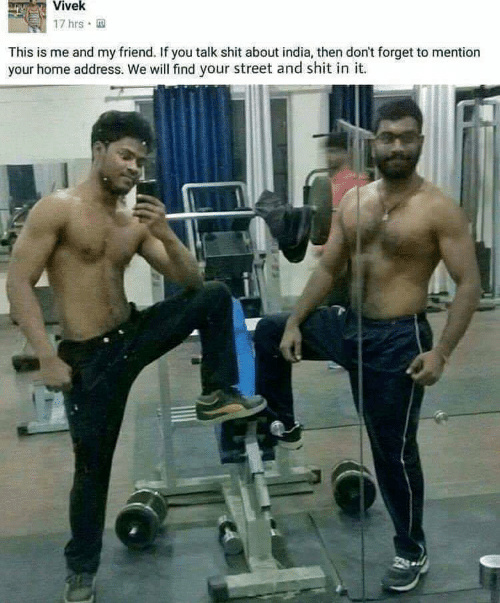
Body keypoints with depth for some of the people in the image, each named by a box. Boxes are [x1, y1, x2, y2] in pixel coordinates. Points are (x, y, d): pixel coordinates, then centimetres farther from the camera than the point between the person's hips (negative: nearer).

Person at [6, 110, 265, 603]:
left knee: (214, 297, -8)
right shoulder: (56, 208, -10)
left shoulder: (136, 222, 5)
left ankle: (216, 396, 4)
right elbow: (18, 282, -15)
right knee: (92, 463, 5)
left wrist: (166, 235, -15)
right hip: (87, 356, -5)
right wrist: (47, 357, -21)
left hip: (135, 334, 5)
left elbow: (190, 281, 4)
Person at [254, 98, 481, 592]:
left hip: (397, 340, -6)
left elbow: (469, 284, -14)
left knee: (393, 451, 4)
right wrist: (295, 323, 4)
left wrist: (441, 352, -22)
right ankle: (283, 425, 32)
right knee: (270, 332, 14)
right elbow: (327, 267, 10)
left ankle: (412, 553, 25)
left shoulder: (438, 209, -13)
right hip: (346, 326, 6)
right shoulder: (353, 201, 5)